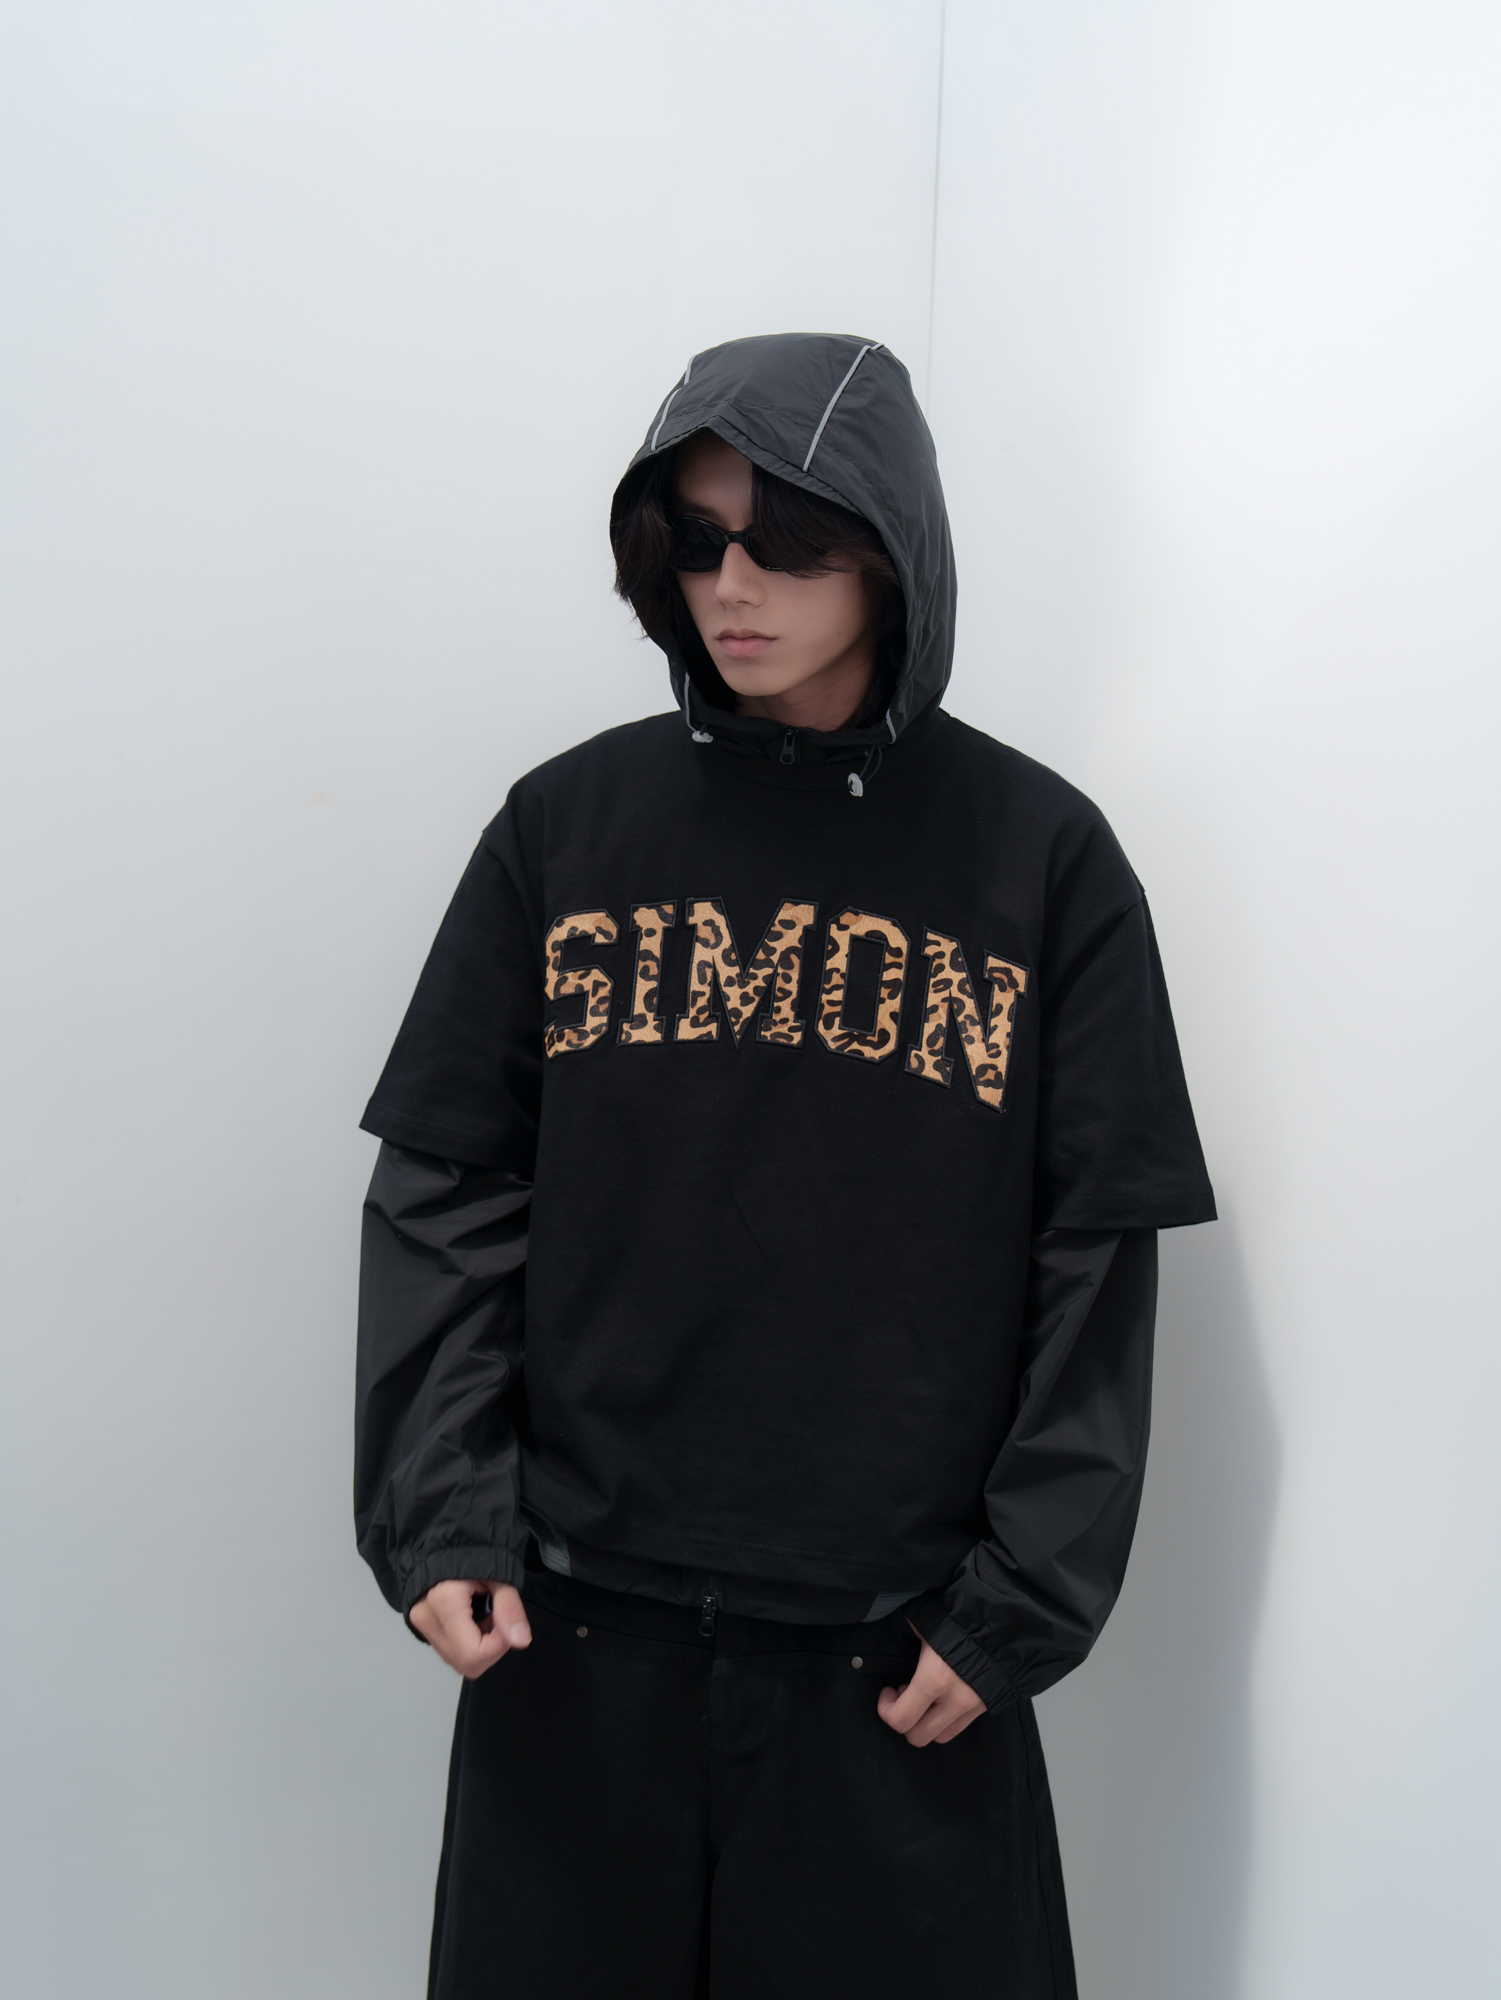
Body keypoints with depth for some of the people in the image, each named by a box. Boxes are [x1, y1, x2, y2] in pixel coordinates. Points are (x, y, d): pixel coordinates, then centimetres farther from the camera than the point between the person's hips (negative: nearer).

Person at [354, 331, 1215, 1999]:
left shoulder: (1040, 855, -2)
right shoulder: (570, 824, 2)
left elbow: (1096, 1256, -2)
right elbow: (447, 1191, 2)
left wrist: (1024, 1602, -4)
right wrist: (434, 1514, -5)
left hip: (897, 1651, -1)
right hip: (571, 1634, 2)